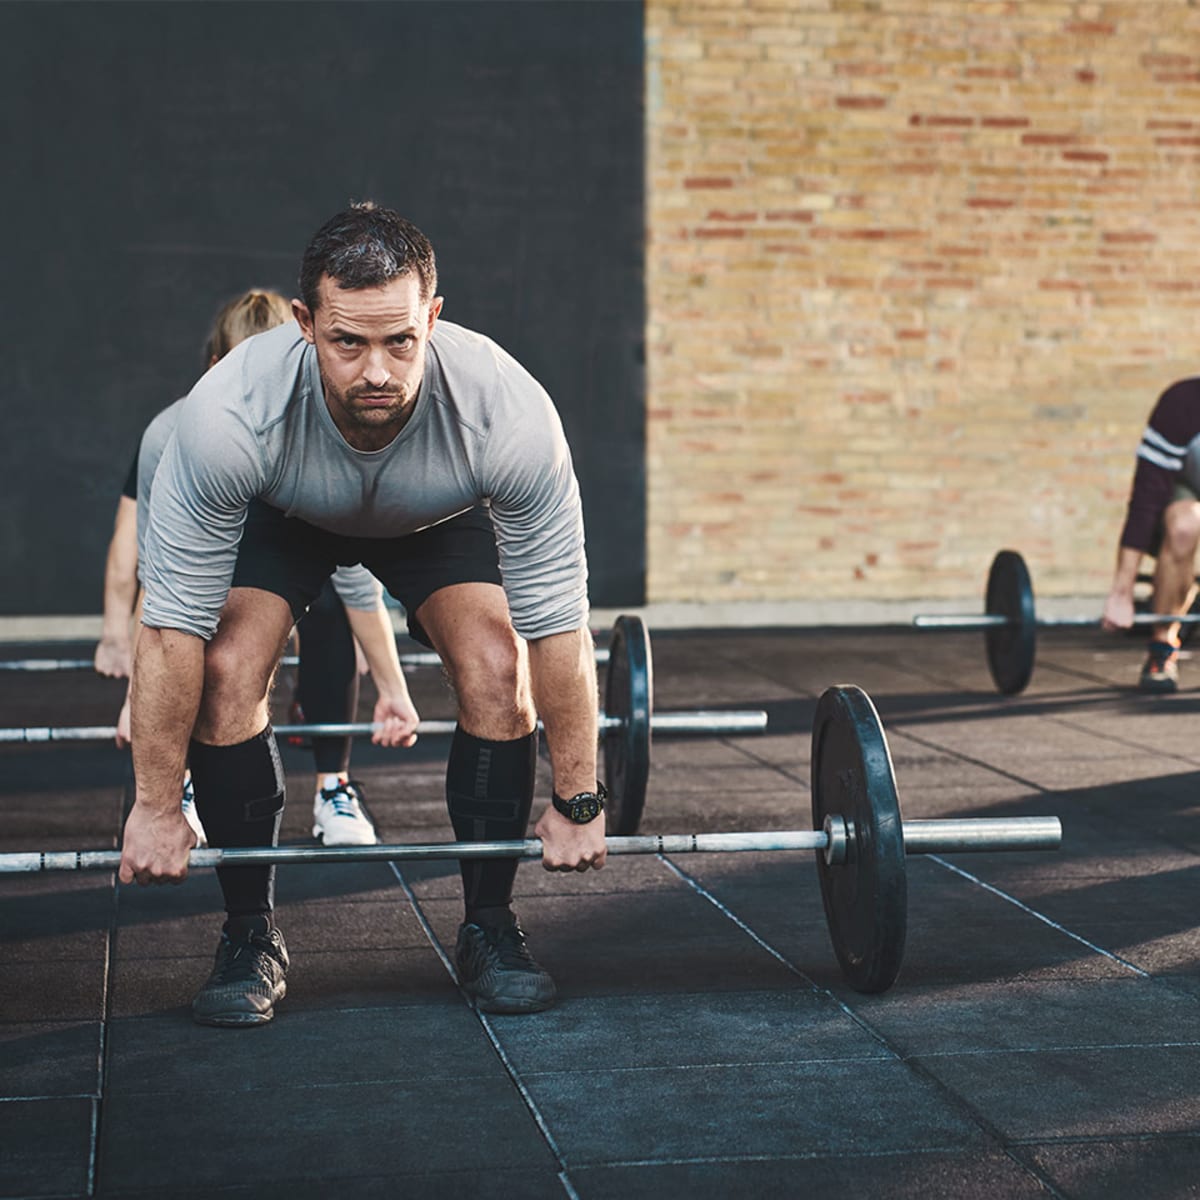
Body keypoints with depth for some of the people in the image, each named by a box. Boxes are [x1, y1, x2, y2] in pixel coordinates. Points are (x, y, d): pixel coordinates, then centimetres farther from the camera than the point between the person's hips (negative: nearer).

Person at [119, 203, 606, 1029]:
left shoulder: (507, 412, -40)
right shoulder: (230, 413, -41)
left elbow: (557, 621, -29)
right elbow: (175, 623, -32)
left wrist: (578, 800, -23)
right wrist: (156, 809, -26)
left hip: (440, 519, 0)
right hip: (282, 519, 0)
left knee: (499, 670, -21)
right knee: (227, 669, -23)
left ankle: (489, 927, -2)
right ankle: (252, 937, -5)